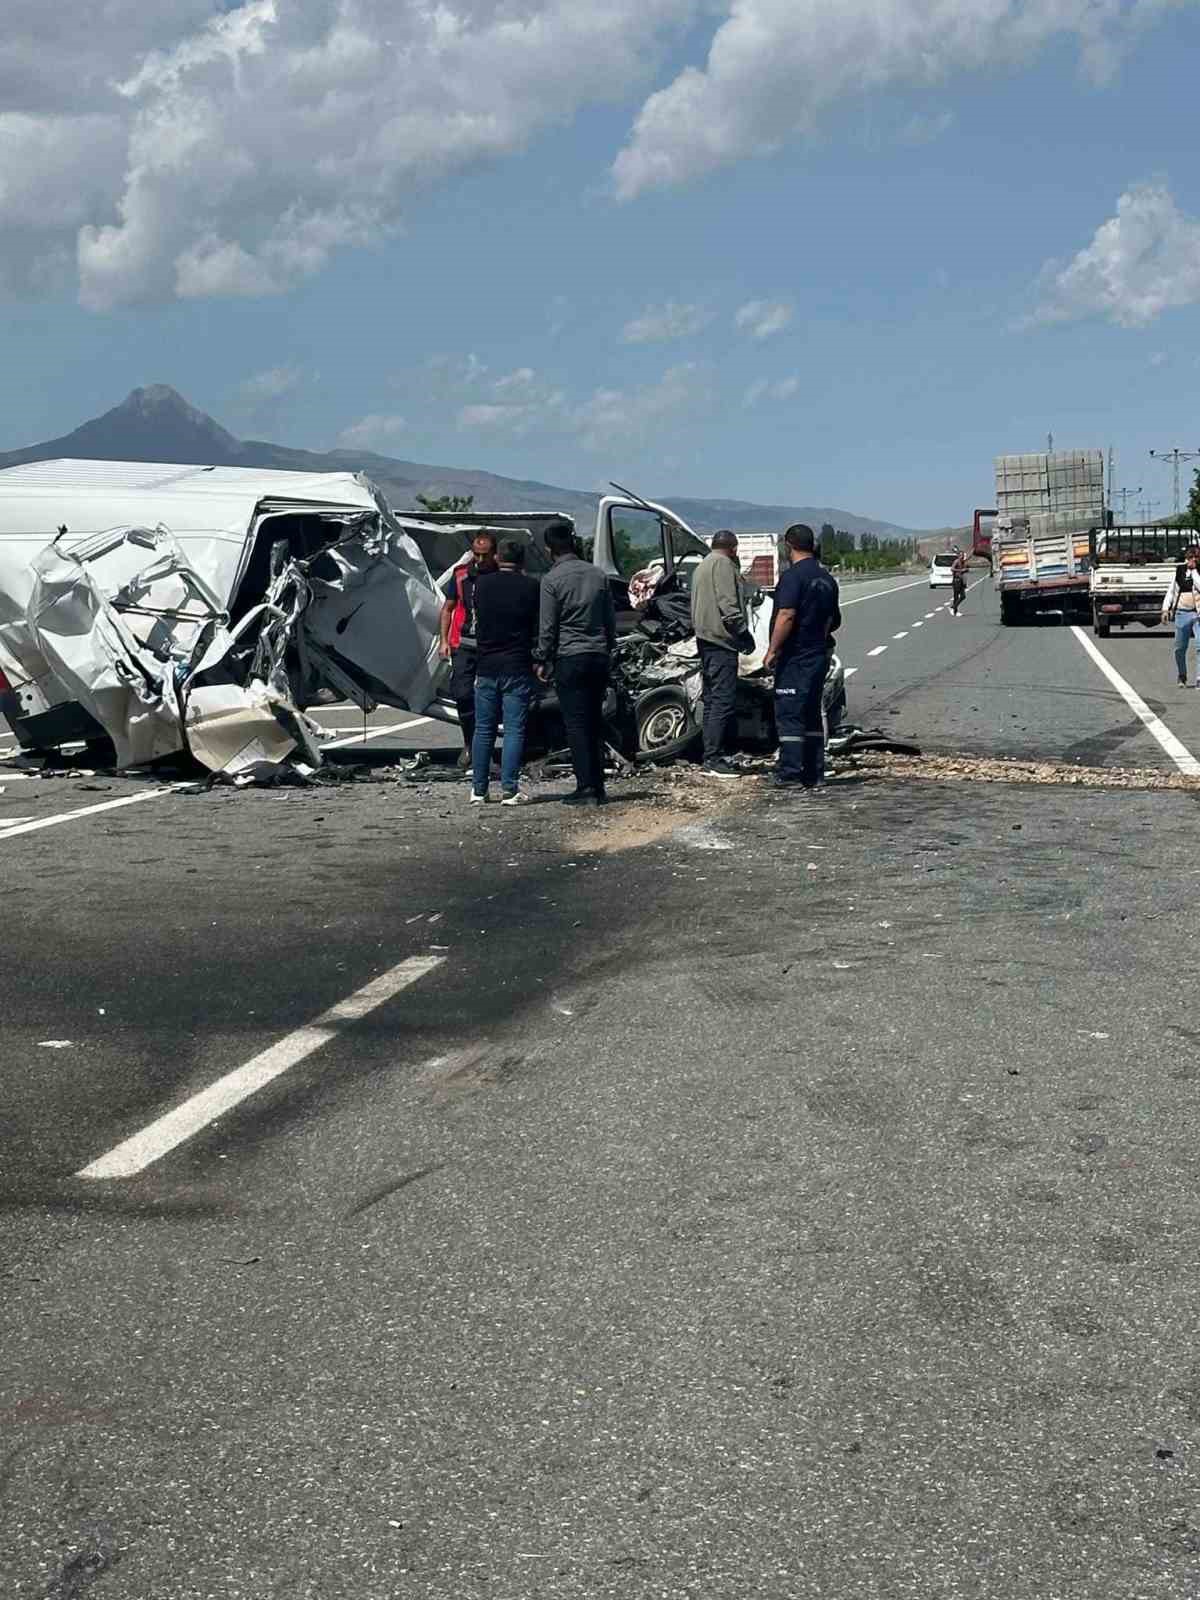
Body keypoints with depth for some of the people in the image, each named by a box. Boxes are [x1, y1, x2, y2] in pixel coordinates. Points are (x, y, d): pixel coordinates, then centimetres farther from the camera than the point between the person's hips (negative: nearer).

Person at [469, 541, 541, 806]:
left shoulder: (482, 583, 4)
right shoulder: (531, 587, -5)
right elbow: (539, 627, -1)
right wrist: (539, 660, 10)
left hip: (486, 666, 3)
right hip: (518, 667, -3)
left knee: (483, 730, 10)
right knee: (515, 729, 0)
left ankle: (478, 790, 11)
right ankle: (509, 790, -5)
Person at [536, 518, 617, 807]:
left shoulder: (552, 579, -7)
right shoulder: (597, 574, 8)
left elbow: (547, 627, -7)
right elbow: (611, 620, 12)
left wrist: (543, 661, 3)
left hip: (569, 658, -5)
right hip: (599, 657, 5)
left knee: (576, 723, -2)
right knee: (595, 721, 11)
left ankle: (586, 788, -4)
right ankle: (598, 786, 12)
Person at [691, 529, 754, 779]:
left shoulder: (703, 566, 24)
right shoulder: (723, 564, -8)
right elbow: (728, 604, -17)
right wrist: (744, 633, -12)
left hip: (705, 637, 11)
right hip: (721, 639, -11)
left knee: (712, 699, 12)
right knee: (724, 700, -12)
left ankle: (712, 754, 15)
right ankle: (714, 758, -15)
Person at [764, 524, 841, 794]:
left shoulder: (793, 576, -14)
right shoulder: (827, 579, 13)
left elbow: (786, 616, -23)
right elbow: (834, 620, 22)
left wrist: (773, 650, -19)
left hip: (795, 657, -8)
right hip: (819, 656, 8)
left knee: (789, 715, -4)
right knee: (812, 716, 13)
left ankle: (791, 773, -6)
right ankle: (814, 776, 14)